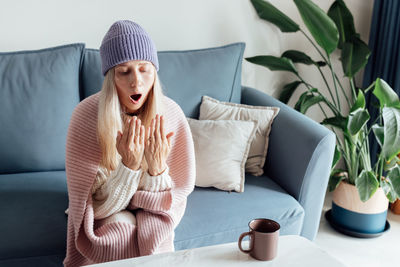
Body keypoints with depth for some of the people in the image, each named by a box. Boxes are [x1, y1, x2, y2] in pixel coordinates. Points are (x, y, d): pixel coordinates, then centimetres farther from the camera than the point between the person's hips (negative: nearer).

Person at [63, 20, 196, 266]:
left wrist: (157, 168, -33)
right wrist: (129, 165, -38)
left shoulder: (170, 114, -19)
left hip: (150, 212, 1)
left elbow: (176, 194, -12)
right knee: (120, 227, -30)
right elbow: (98, 207, -21)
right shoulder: (86, 115, -23)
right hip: (105, 216, -1)